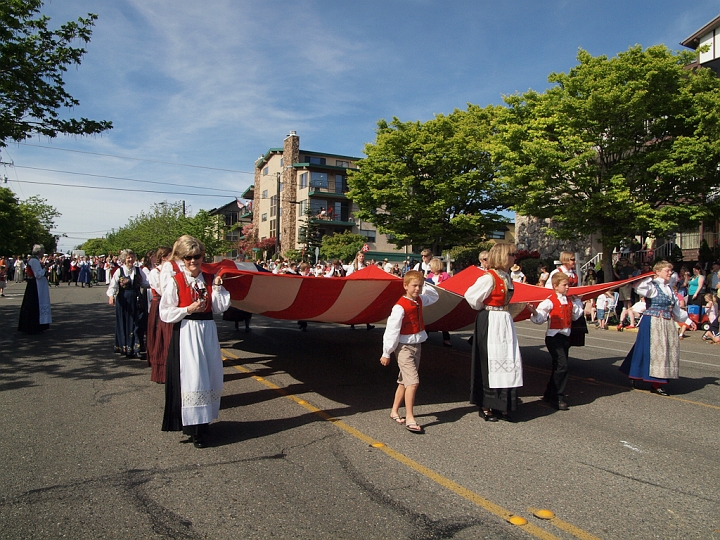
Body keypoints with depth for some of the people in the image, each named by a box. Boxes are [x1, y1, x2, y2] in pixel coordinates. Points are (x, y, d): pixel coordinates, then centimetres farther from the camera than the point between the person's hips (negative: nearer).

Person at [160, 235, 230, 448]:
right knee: (190, 378, -4)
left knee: (209, 377, 9)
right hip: (185, 334, -4)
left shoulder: (209, 279, 6)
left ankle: (203, 420, 26)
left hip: (208, 332, 5)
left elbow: (220, 307, 0)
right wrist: (188, 310, -17)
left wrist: (217, 286, -8)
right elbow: (165, 313, -7)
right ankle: (194, 428, 6)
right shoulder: (175, 282, -5)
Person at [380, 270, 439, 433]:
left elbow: (434, 296, 26)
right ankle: (410, 418, -8)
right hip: (404, 347, -8)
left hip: (417, 345, 8)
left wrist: (424, 286, 9)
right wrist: (386, 353, -14)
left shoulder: (420, 300, 5)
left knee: (404, 381, 16)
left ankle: (394, 411, 30)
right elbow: (391, 330, -17)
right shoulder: (400, 307, -20)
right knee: (413, 381, -15)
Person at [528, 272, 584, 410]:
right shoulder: (550, 301, -12)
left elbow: (575, 316, 22)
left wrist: (578, 302, 18)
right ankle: (557, 398, -6)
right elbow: (540, 319, -16)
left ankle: (549, 394, 26)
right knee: (563, 366, -15)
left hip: (565, 336, 8)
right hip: (554, 337, -8)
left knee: (559, 367, 14)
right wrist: (535, 313, -36)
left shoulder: (570, 301, 10)